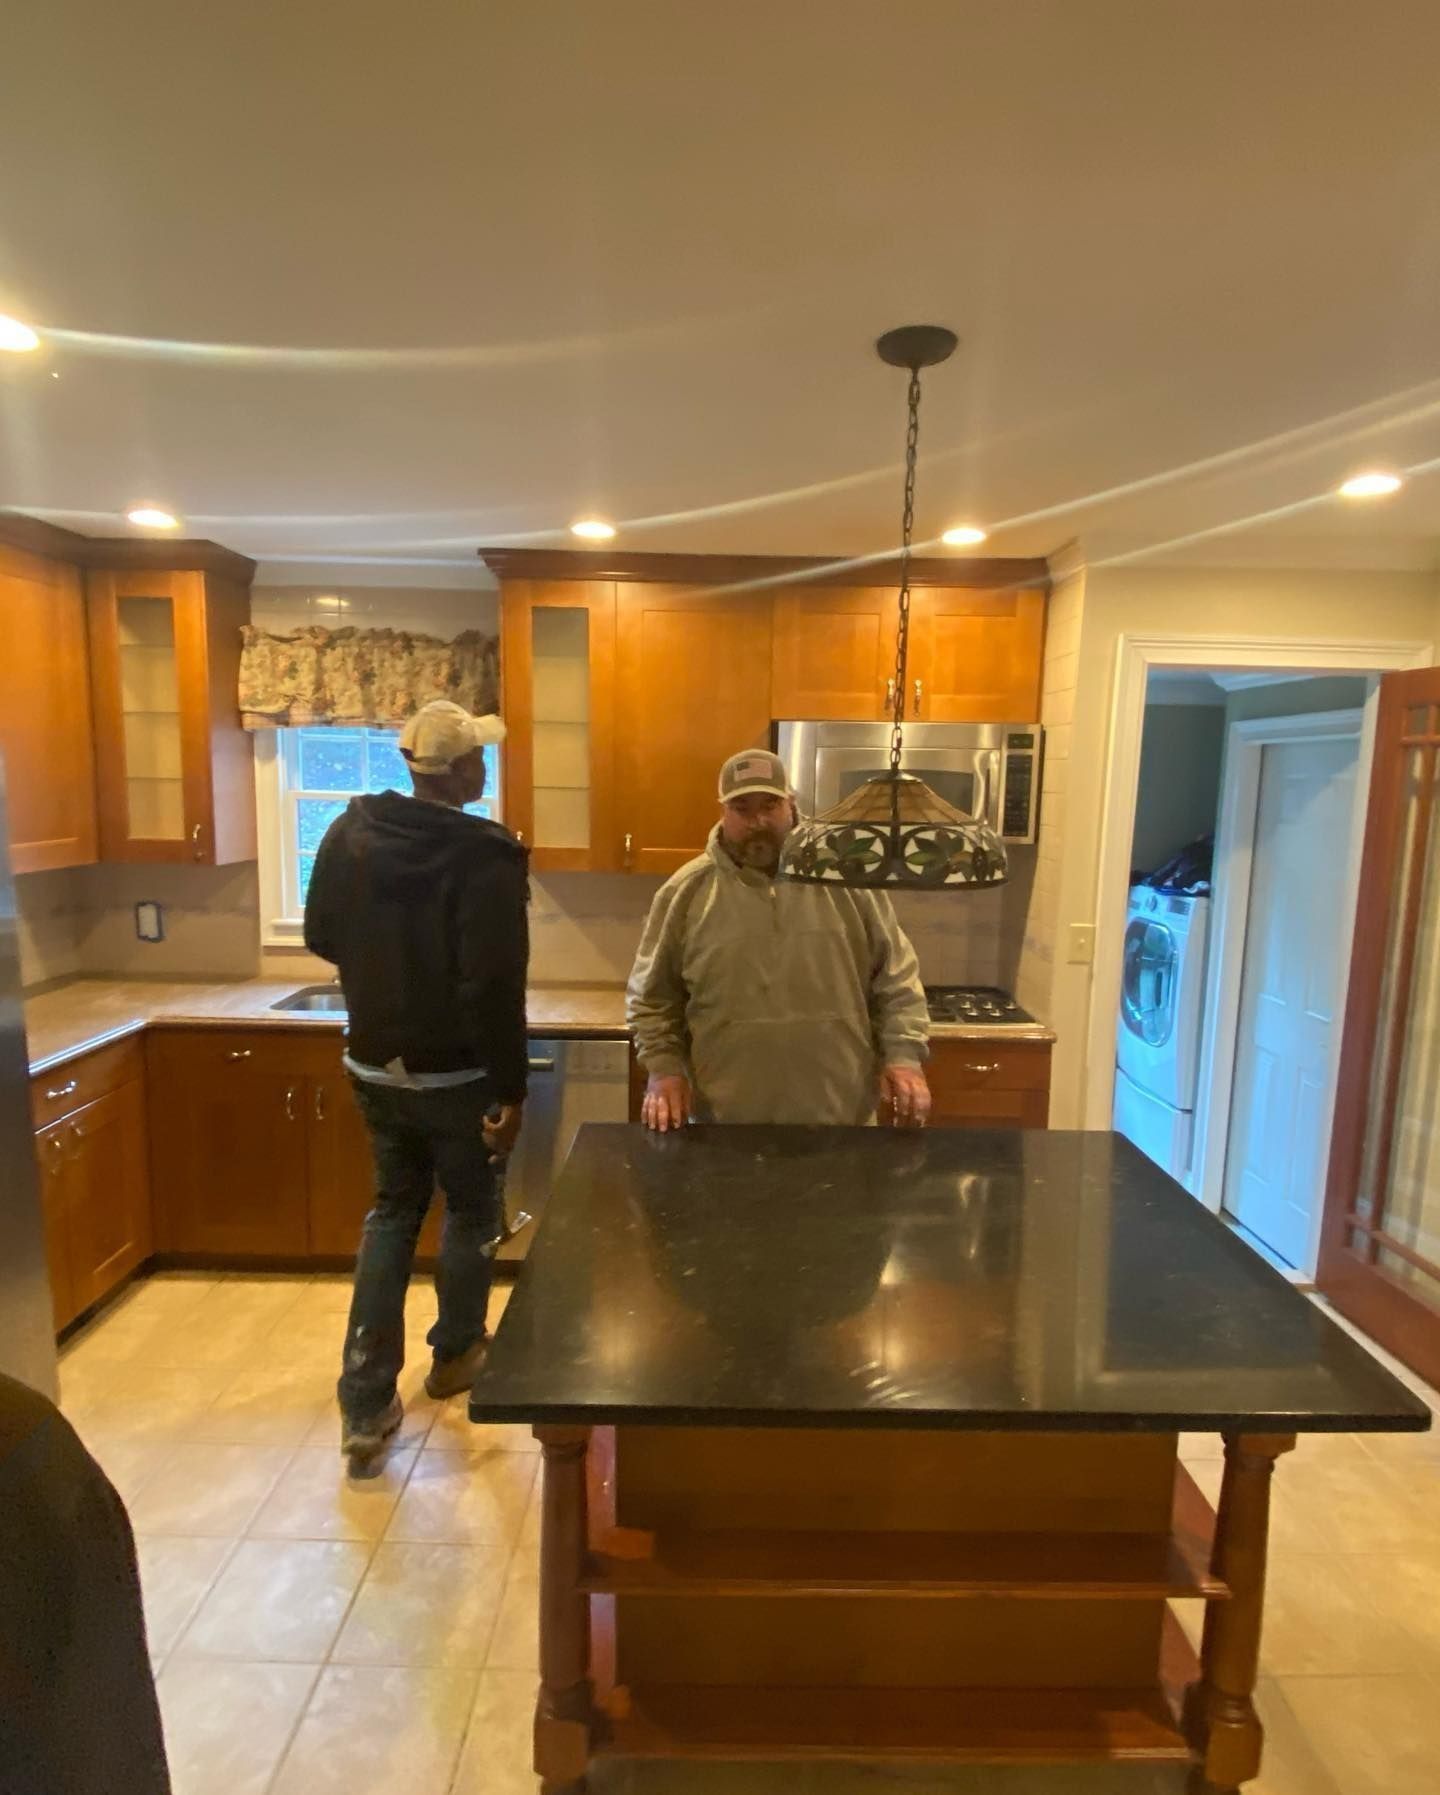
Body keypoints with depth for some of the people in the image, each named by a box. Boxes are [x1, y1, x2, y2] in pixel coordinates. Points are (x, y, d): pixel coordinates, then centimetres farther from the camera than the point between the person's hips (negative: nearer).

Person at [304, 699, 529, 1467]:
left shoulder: (349, 833, -3)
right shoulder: (485, 858, -22)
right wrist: (511, 1091, -16)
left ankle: (365, 1405, 19)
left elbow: (321, 937, 8)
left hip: (375, 1067, 6)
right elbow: (496, 991, -25)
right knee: (469, 1213, 18)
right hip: (457, 1075, -5)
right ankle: (455, 1355, 38)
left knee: (392, 1212, 19)